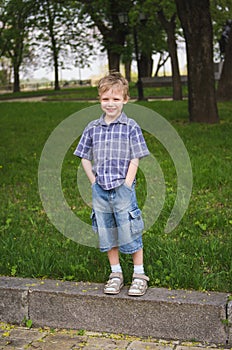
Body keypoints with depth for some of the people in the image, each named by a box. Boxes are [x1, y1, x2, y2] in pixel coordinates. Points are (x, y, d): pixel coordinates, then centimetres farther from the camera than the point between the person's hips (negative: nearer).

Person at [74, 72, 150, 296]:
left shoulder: (131, 127, -4)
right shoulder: (92, 128, 6)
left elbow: (135, 159, -5)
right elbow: (85, 158, 11)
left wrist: (126, 185, -11)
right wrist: (94, 182, 2)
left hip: (122, 188, -4)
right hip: (100, 190, 4)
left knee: (130, 232, 0)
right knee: (106, 233, 11)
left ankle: (139, 274, 13)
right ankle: (115, 274, 24)